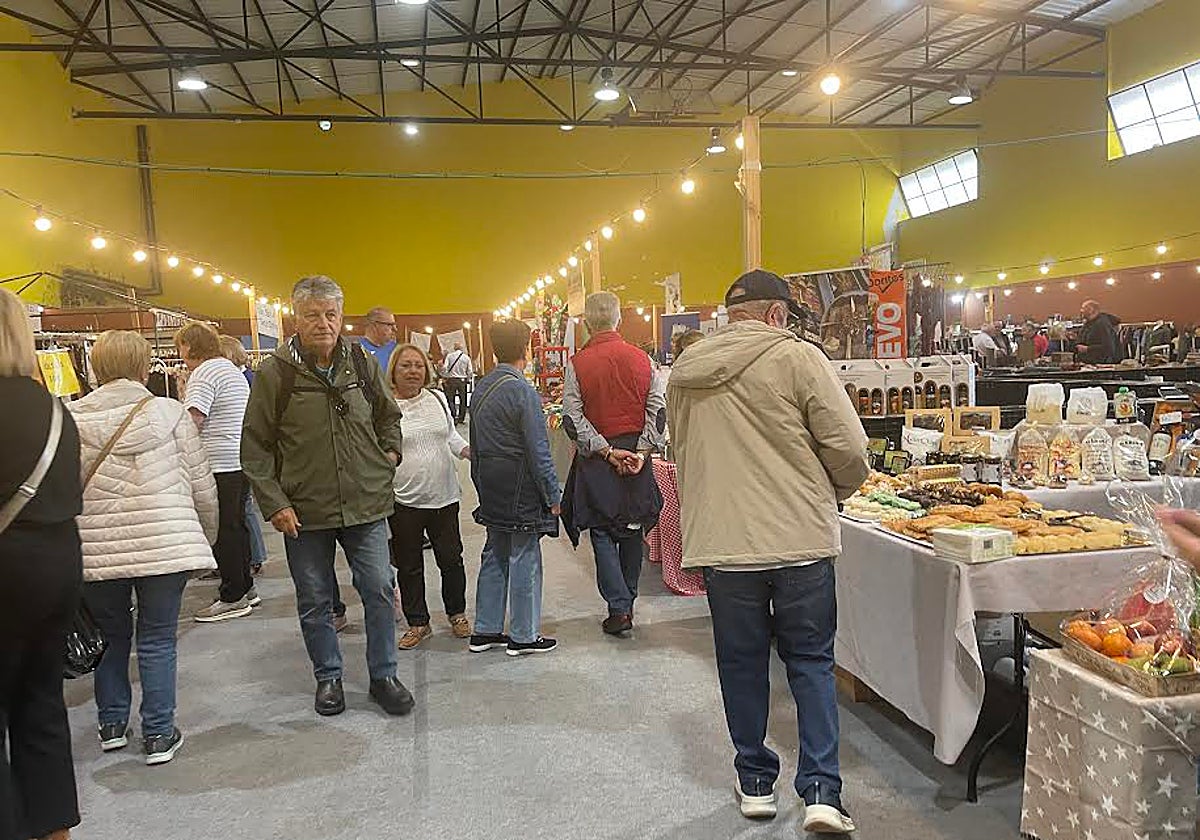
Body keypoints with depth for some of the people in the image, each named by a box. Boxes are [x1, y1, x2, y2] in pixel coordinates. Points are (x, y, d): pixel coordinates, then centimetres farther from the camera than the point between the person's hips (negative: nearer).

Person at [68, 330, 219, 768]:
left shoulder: (70, 418, 0)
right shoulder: (168, 412, -5)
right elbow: (202, 482, -2)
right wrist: (208, 533, 13)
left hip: (95, 550, 2)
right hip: (164, 545, -2)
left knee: (111, 635, 20)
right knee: (157, 640, 8)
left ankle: (112, 724, 32)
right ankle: (158, 735, 15)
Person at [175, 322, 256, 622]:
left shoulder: (203, 373, -12)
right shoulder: (233, 370, 19)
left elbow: (192, 421, -20)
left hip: (219, 464, -10)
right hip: (242, 460, 10)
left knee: (223, 531, -3)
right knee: (236, 524, 15)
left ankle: (232, 598, 4)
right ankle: (245, 588, 23)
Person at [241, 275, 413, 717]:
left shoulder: (362, 364, 2)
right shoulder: (275, 373, -7)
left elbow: (388, 417, 19)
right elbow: (255, 448, -3)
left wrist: (390, 453, 6)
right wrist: (274, 503, -9)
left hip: (366, 504, 2)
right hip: (304, 511, -1)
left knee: (379, 591, 5)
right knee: (315, 602, 11)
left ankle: (383, 676, 22)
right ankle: (328, 678, 30)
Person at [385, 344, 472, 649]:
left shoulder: (437, 398, 5)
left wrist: (466, 450, -2)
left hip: (444, 495, 3)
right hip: (404, 500, -3)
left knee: (451, 558, 12)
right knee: (409, 566, 9)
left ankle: (457, 614, 31)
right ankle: (418, 623, 25)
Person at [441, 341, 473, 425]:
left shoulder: (449, 356, -4)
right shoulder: (466, 357, 1)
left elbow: (444, 368, -9)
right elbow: (470, 371, 1)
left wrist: (444, 378, 2)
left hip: (452, 380, -2)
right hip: (463, 380, 2)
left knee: (451, 399, 2)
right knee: (463, 399, 10)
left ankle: (454, 417, -9)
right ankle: (461, 418, 14)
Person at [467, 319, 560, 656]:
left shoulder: (481, 388, 8)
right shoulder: (522, 391, -16)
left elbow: (475, 444, 13)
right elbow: (538, 450, -17)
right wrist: (553, 495, -10)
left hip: (492, 489, 8)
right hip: (520, 489, -8)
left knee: (495, 556, 16)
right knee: (524, 559, 2)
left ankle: (485, 630, 24)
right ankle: (523, 636, 12)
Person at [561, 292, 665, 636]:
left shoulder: (577, 364, -8)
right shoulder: (641, 359, 0)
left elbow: (573, 419, -13)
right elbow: (658, 409, -3)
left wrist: (606, 451, -10)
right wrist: (642, 451, -4)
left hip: (596, 458, -3)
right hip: (636, 452, 3)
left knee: (602, 532, 6)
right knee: (632, 528, 15)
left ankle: (619, 608, 1)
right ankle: (628, 600, 27)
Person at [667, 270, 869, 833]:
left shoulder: (685, 370, 6)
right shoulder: (797, 358, -8)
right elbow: (848, 448, -9)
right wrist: (835, 491, 12)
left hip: (719, 542, 3)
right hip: (800, 538, -3)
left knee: (741, 662, 16)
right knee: (810, 661, 13)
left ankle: (754, 783, 28)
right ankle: (821, 791, 11)